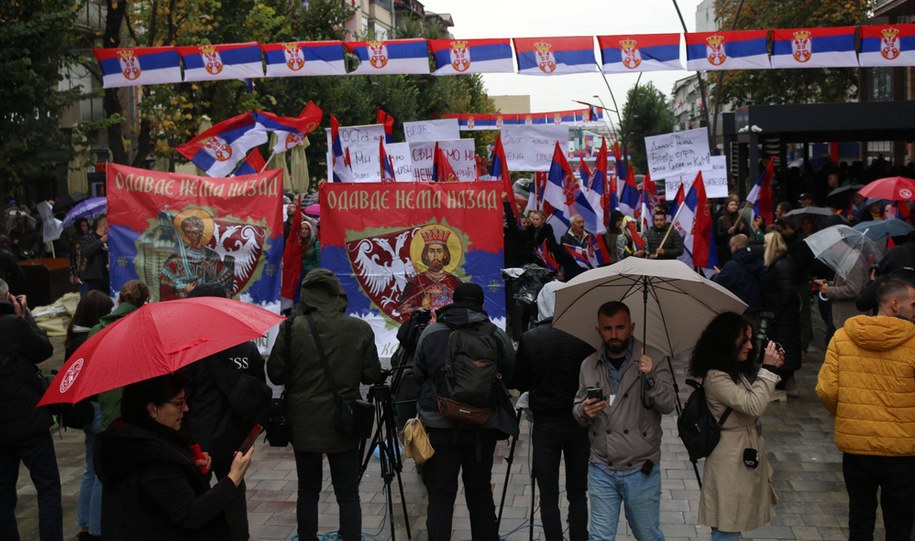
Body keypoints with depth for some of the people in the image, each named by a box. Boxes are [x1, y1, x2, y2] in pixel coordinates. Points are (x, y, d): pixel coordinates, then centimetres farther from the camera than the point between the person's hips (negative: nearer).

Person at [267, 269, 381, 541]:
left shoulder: (292, 329, -10)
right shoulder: (360, 329, -7)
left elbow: (275, 374, -4)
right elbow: (372, 375, 1)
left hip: (304, 424, 0)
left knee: (308, 491, 14)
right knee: (348, 493, 7)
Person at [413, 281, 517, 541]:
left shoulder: (430, 333, -3)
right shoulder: (496, 335, -6)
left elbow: (418, 374, 7)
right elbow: (510, 374, 4)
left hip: (439, 425, -1)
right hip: (484, 426, 1)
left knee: (440, 495, 3)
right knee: (480, 490, 15)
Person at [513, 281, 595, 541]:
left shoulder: (530, 339, -10)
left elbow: (519, 383, -2)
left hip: (545, 424, -1)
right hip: (579, 423, 1)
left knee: (548, 496, 5)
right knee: (578, 494, 11)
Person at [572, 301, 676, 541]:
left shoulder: (653, 359, -6)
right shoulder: (589, 366, 3)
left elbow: (668, 404, -13)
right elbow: (577, 410, 10)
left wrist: (650, 378, -30)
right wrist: (584, 412, -13)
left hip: (641, 470, -2)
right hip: (601, 471, 2)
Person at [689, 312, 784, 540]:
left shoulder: (738, 371, 8)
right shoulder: (715, 378, -21)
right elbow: (754, 406, -26)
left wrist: (772, 369, 4)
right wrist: (769, 369, -19)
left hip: (746, 456, 9)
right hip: (731, 461, -9)